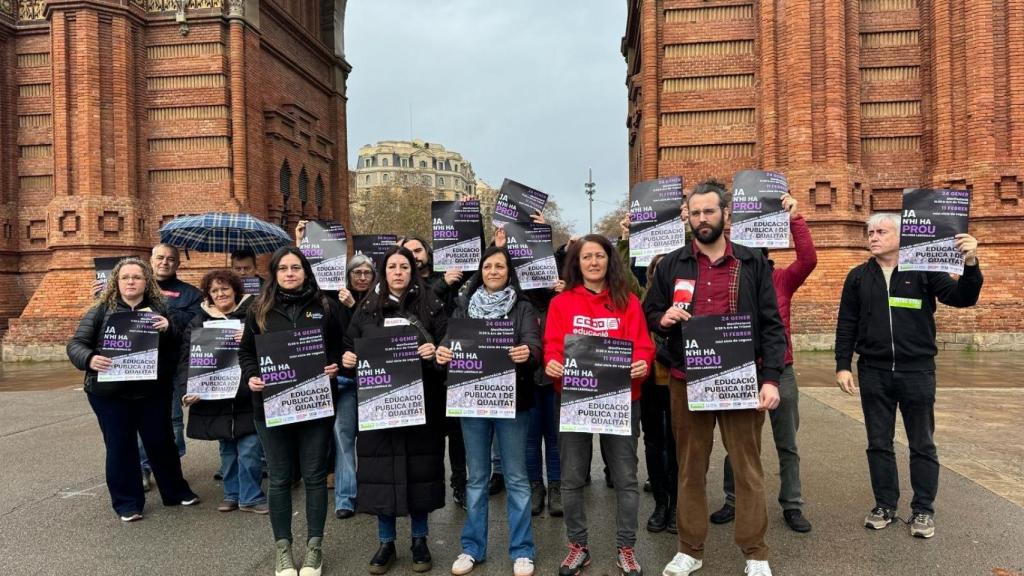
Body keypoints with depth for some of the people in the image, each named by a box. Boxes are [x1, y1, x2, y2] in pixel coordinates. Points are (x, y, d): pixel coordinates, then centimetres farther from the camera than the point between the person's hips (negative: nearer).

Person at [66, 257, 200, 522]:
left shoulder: (159, 309, 5)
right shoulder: (100, 311, 1)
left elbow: (179, 345, 1)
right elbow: (75, 344, -1)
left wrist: (169, 329, -21)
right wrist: (90, 359, -22)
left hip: (153, 391, 1)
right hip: (110, 392, -1)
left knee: (162, 442, 10)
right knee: (120, 447, 7)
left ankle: (176, 491, 27)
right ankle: (127, 502, 21)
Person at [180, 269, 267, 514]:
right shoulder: (199, 322, 8)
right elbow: (187, 358, 3)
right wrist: (189, 388, -10)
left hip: (248, 396, -3)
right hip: (216, 398, 3)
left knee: (249, 450, -4)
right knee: (227, 451, 14)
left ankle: (250, 497, 12)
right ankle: (232, 494, 29)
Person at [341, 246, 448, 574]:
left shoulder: (430, 307, 3)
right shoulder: (367, 310, 9)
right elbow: (350, 347, 12)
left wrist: (435, 353, -21)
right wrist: (348, 361, -9)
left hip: (421, 401, -1)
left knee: (419, 466, 5)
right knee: (381, 468, 4)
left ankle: (420, 539, 22)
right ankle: (386, 542, 20)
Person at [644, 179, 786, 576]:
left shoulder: (753, 264, 3)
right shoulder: (671, 265, 7)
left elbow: (771, 325, 0)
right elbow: (649, 314, 13)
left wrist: (770, 378, -9)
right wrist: (663, 319, -11)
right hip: (686, 381, 2)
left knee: (748, 468, 6)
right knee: (690, 469, 11)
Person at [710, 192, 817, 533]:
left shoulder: (781, 279, -1)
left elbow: (808, 259, -15)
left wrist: (794, 218, -21)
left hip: (779, 371, 1)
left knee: (787, 444, 10)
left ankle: (792, 506, 23)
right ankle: (732, 501, 26)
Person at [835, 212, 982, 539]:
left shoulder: (923, 270, -1)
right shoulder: (858, 277, 5)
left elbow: (962, 298, -8)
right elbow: (846, 325, 6)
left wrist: (970, 264, -25)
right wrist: (843, 366, 1)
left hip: (917, 371, -2)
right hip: (873, 373, 2)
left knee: (922, 445, 7)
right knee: (879, 444, 9)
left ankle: (923, 510, 20)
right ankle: (885, 506, 22)